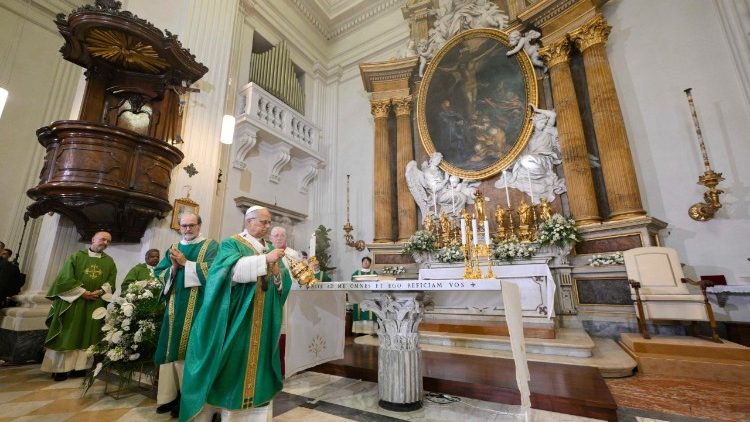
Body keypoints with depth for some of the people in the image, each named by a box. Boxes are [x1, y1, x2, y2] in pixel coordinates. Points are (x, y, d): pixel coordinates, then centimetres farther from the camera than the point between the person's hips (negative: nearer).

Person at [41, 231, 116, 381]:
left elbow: (111, 282, 4)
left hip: (96, 304, 2)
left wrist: (100, 291, -14)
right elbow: (66, 277, -5)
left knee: (87, 335, 4)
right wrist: (82, 292, -13)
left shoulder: (110, 262, 9)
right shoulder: (77, 256, 2)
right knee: (67, 334, 2)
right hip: (73, 301, -2)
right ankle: (61, 368, 12)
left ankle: (79, 366, 10)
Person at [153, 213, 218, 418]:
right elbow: (159, 273, 11)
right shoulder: (173, 249, 16)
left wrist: (185, 262, -13)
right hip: (175, 306, 5)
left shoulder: (210, 246, -1)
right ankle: (169, 395, 20)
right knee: (172, 348, 8)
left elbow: (212, 269, -15)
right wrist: (173, 268, -10)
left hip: (197, 306, -5)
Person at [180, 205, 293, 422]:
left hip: (262, 320, 5)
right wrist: (264, 260, -27)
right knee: (232, 362, 2)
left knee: (257, 361, 10)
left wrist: (277, 273, -13)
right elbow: (233, 269, -22)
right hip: (236, 316, -4)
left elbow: (284, 283, 8)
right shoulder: (231, 244, -1)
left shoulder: (271, 248, 12)